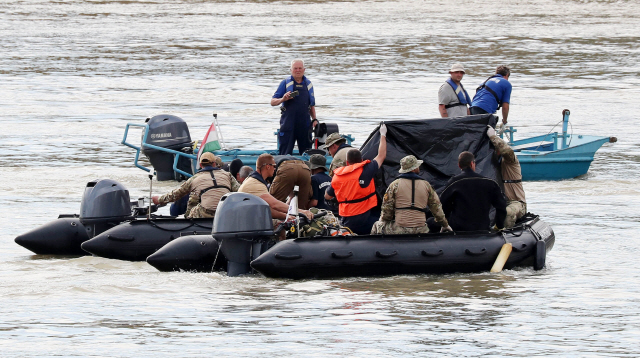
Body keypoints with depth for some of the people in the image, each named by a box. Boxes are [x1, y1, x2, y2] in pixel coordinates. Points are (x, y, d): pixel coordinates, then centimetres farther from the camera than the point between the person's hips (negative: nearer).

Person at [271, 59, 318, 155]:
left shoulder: (308, 84, 13)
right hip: (288, 121, -3)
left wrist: (314, 119, 10)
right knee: (286, 152, -5)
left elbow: (312, 104, 21)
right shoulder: (286, 83, 3)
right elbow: (273, 102, 1)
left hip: (304, 123, 3)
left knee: (306, 152, 5)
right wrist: (282, 99, -18)